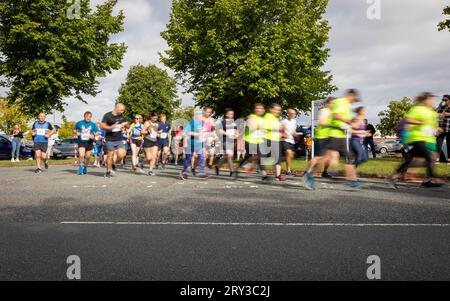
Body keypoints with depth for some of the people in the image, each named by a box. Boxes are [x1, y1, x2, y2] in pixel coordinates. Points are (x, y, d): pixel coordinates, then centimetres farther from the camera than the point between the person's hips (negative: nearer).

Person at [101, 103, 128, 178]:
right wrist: (111, 127, -27)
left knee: (121, 155, -7)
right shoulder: (108, 115, -5)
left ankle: (113, 164, 21)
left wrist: (125, 124, -4)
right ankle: (108, 171, 16)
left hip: (119, 140, 4)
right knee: (110, 156, 0)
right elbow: (103, 126, -11)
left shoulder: (121, 116, 12)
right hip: (110, 140, -4)